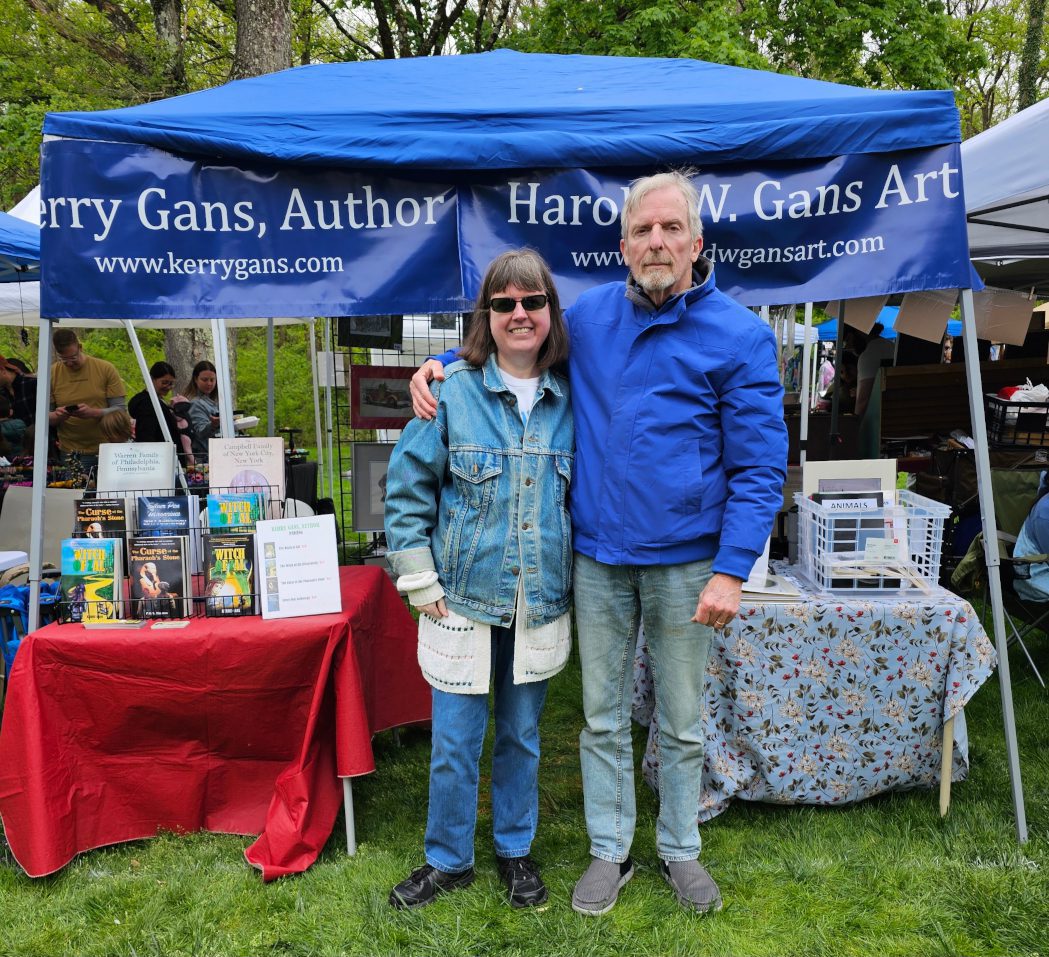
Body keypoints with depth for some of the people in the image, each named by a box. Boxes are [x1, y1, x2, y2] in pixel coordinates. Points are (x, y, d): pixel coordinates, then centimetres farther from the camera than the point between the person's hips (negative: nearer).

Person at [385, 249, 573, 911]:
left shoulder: (570, 398, 1)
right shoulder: (452, 390, -7)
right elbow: (408, 487, -4)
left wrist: (576, 578, 8)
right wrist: (420, 581, -7)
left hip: (540, 604, 2)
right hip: (463, 600, -2)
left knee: (522, 735, 17)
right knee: (455, 741, 8)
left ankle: (516, 850, 38)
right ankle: (449, 860, 31)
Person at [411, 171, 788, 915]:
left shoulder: (740, 336, -7)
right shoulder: (588, 316, 3)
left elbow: (761, 467, -8)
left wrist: (732, 570, -15)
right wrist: (442, 364, 3)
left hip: (685, 562, -2)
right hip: (598, 557, 3)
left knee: (682, 722, 14)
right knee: (603, 716, 14)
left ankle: (681, 849, 36)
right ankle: (610, 851, 33)